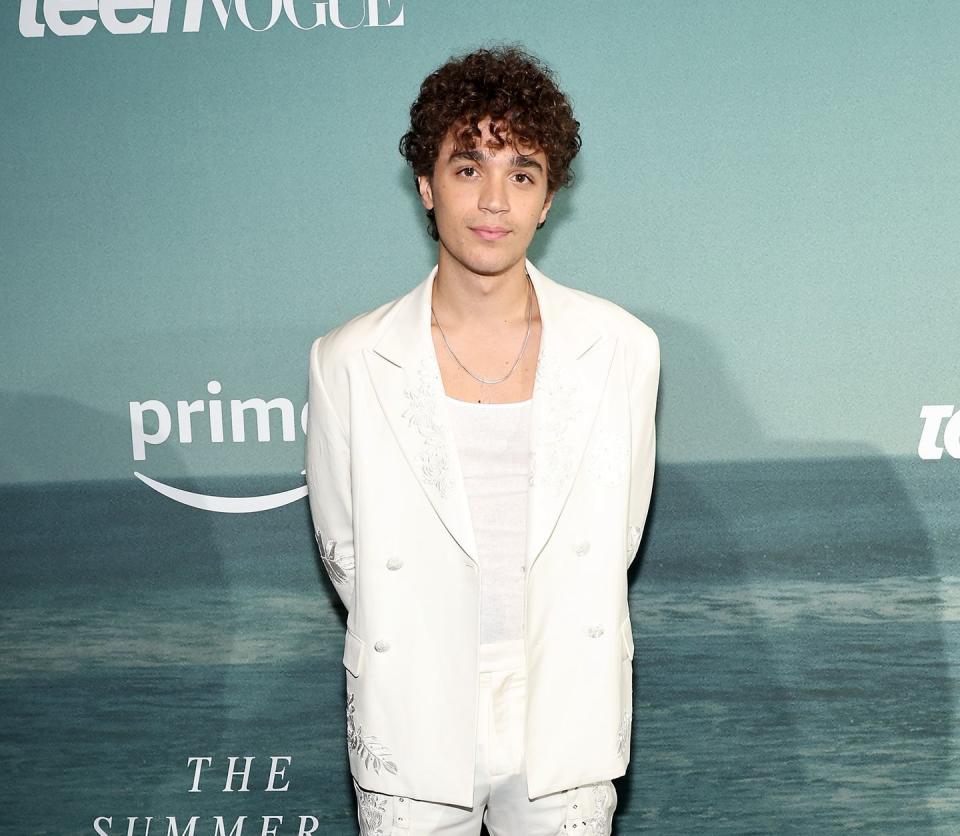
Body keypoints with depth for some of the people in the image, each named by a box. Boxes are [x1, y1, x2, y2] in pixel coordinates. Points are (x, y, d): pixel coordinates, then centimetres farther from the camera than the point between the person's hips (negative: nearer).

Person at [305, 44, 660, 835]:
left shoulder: (622, 348, -7)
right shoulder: (350, 362, -9)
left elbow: (617, 535, 3)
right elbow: (343, 547, 1)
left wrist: (541, 646, 7)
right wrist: (422, 649, 7)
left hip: (567, 721, 1)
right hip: (412, 731, 0)